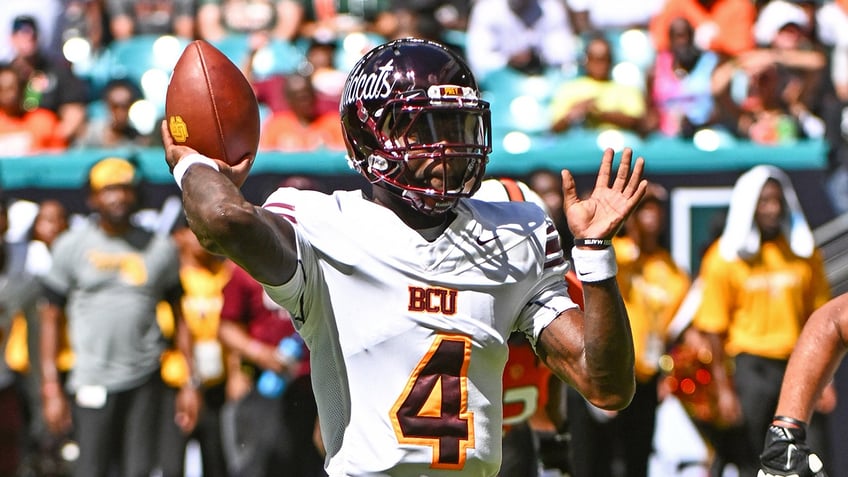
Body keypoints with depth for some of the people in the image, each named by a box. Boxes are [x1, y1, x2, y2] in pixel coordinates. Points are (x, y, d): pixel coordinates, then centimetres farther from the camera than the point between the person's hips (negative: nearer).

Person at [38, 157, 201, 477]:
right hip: (92, 380, -2)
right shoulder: (72, 246, 3)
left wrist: (190, 382, 7)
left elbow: (180, 317, 12)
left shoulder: (160, 248, 8)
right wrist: (51, 387, -2)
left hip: (145, 379, 2)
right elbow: (51, 317, 5)